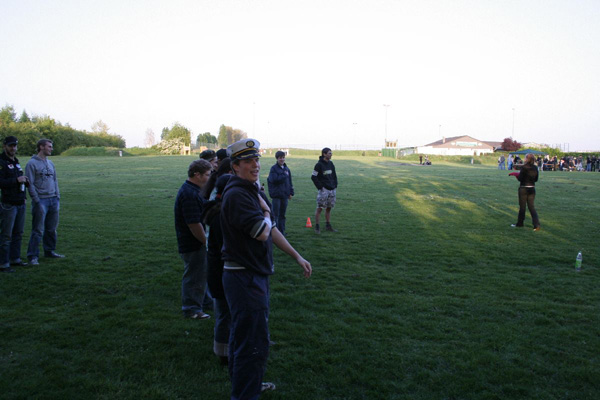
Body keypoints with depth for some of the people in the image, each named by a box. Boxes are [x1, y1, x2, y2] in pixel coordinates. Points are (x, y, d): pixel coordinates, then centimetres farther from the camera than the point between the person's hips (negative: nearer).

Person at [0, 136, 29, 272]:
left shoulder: (16, 162, 16)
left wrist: (25, 181, 8)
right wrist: (17, 180, -20)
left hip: (21, 204, 8)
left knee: (18, 233, 12)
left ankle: (15, 259, 21)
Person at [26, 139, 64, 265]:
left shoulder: (50, 163, 15)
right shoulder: (32, 163, -6)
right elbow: (30, 184, -9)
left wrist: (57, 197, 11)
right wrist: (37, 201, -13)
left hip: (53, 200, 7)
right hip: (41, 201, -6)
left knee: (52, 229, 12)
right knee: (38, 230, -5)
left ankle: (49, 251, 24)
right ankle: (33, 256, 2)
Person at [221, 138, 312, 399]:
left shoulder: (254, 191, 12)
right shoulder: (236, 194, -20)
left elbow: (272, 230, 15)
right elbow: (262, 232, -25)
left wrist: (297, 256, 14)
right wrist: (266, 212, -5)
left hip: (255, 275, 10)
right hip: (244, 277, -10)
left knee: (244, 335, 25)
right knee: (254, 342, -3)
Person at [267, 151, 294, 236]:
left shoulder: (286, 169, 12)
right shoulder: (273, 168, -4)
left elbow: (290, 181, 17)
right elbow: (274, 179, -17)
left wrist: (291, 192, 10)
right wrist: (284, 175, -11)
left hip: (285, 195, 5)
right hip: (276, 195, -5)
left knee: (282, 214, 11)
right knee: (275, 214, -3)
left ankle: (282, 231, 18)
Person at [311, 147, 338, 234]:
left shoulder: (331, 164, 10)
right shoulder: (319, 165, -10)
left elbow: (334, 175, 20)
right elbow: (313, 177, -11)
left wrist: (335, 185, 9)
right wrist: (320, 187, -14)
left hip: (332, 189, 6)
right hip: (323, 190, -6)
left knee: (329, 208, 12)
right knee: (319, 208, -5)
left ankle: (328, 225, 21)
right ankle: (317, 227, 2)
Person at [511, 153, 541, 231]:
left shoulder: (524, 167, -15)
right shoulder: (535, 168, 3)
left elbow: (520, 179, -14)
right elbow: (536, 179, 9)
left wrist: (517, 175, 5)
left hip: (523, 189, -5)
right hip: (532, 189, 5)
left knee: (522, 207, 8)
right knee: (532, 207, 8)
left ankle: (520, 223, 21)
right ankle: (536, 225, -3)